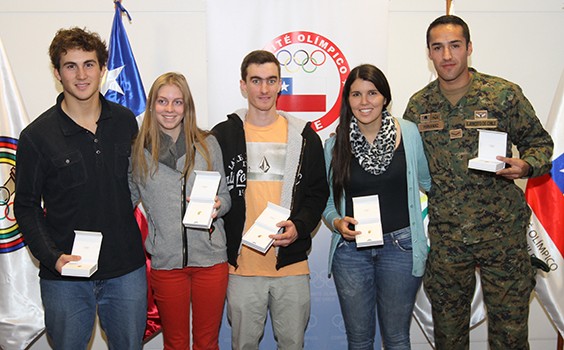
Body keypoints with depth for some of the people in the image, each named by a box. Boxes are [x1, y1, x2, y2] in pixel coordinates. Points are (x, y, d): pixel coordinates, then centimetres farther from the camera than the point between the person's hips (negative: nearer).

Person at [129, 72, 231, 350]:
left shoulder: (207, 144, 1)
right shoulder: (138, 150, 0)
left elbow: (225, 196, 8)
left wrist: (217, 206, -14)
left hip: (211, 258, 0)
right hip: (166, 262, 0)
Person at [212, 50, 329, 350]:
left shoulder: (304, 136, 4)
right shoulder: (223, 135, 2)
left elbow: (318, 193, 5)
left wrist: (299, 226, -11)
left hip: (292, 263, 1)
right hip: (241, 264, 0)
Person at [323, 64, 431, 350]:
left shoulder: (409, 133, -2)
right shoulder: (335, 144, 1)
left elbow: (427, 182, 10)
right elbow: (327, 201, 8)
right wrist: (336, 222, -11)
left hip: (400, 246, -1)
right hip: (351, 249, 1)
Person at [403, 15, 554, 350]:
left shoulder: (504, 94, -4)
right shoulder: (418, 106, 4)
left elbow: (539, 141, 4)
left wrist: (525, 166, -17)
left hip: (501, 233, -2)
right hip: (444, 236, 3)